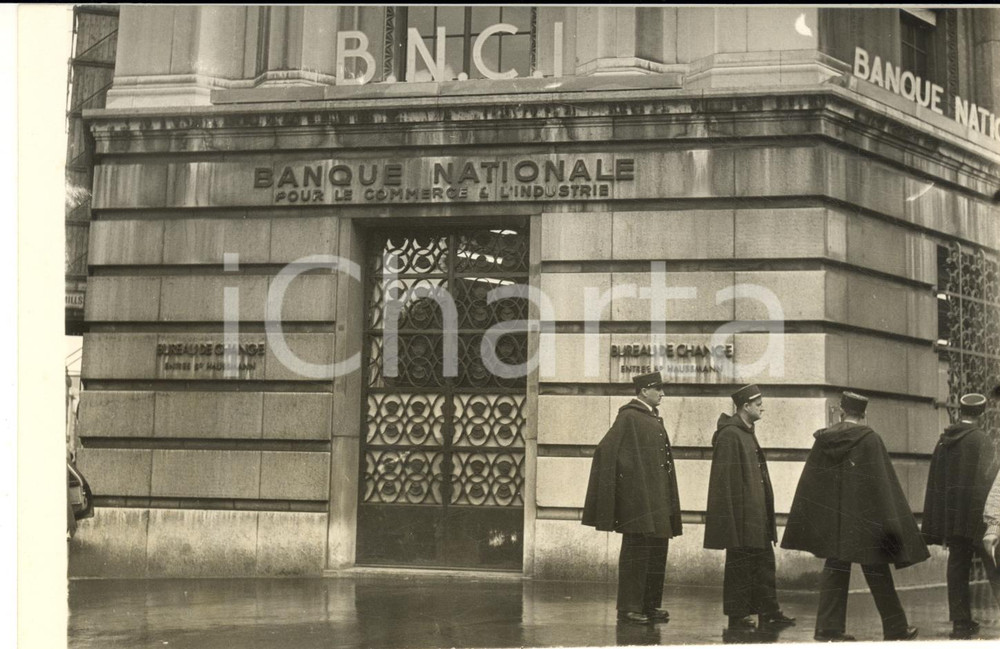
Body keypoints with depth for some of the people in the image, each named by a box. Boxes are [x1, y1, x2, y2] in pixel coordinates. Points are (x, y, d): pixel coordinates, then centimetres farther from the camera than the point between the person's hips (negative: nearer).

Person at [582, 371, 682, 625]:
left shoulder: (654, 418, 16)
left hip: (657, 499, 9)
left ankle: (650, 605, 20)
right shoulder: (629, 417, -11)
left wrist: (668, 503, 18)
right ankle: (628, 609, 2)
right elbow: (606, 449, -17)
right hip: (637, 497, -9)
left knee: (657, 551, 12)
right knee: (636, 553, -4)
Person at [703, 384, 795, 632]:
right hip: (741, 516, -10)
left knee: (764, 563, 13)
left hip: (757, 515, 10)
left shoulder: (747, 433, 16)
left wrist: (767, 516, 20)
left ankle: (768, 612, 20)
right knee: (739, 567, -2)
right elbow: (725, 480, -19)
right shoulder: (729, 435, -15)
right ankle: (737, 616, 6)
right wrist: (732, 517, -21)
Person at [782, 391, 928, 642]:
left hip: (832, 521, 4)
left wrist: (805, 526, 14)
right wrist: (891, 524, -5)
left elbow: (810, 484, 6)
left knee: (835, 570, 9)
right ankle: (896, 628, 14)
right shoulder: (870, 440, -11)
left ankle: (829, 628, 8)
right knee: (877, 574, 5)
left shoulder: (823, 439, 1)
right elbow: (881, 483, -11)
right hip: (863, 519, -4)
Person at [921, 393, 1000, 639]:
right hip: (976, 514, -5)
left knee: (957, 566, 7)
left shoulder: (943, 441, 11)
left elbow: (935, 482, 12)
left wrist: (936, 525, 16)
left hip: (951, 515, 6)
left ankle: (961, 623, 7)